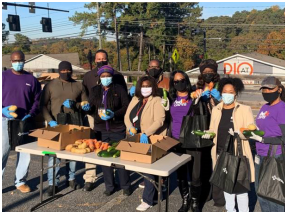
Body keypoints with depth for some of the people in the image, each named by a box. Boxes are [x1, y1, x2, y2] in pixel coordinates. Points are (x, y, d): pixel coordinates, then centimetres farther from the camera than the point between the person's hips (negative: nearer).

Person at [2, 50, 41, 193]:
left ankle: (20, 181, 20)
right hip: (6, 120, -1)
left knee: (25, 152, 6)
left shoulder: (31, 79, 6)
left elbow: (37, 100, 8)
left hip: (25, 121, 2)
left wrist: (31, 114, -7)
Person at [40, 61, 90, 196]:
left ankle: (70, 179, 23)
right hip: (56, 124, -2)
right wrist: (50, 121, -12)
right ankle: (53, 183, 4)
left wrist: (75, 104, -13)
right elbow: (43, 105, 0)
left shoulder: (79, 86, 8)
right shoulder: (51, 85, 4)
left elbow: (86, 105, 7)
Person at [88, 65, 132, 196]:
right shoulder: (95, 90, 11)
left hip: (118, 129, -3)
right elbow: (91, 107, 11)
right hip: (101, 130, 3)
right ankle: (109, 186, 22)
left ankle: (126, 186, 18)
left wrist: (114, 114, -21)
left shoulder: (119, 89, 0)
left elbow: (126, 107, -7)